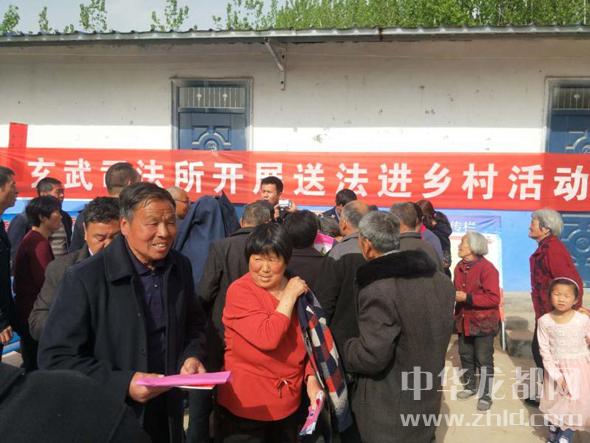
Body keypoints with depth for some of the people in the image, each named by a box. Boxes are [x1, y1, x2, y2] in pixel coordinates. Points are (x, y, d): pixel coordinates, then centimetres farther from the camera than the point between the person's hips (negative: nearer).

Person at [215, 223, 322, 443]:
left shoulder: (298, 290, 1)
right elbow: (267, 338, -27)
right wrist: (289, 296, -19)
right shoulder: (239, 291, -15)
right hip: (246, 407, -5)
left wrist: (311, 379, -5)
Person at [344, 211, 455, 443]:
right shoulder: (441, 281, 0)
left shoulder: (378, 288, -27)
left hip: (388, 413, -7)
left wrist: (336, 348, -10)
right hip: (428, 403, 7)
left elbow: (372, 356, -26)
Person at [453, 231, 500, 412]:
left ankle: (486, 395, 15)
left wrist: (467, 298, -26)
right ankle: (470, 386, 35)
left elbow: (494, 298, -23)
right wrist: (453, 295, 1)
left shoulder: (487, 268, -19)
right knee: (465, 355, 17)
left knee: (484, 360, 2)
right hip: (464, 320, 7)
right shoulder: (460, 267, 5)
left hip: (483, 322, -7)